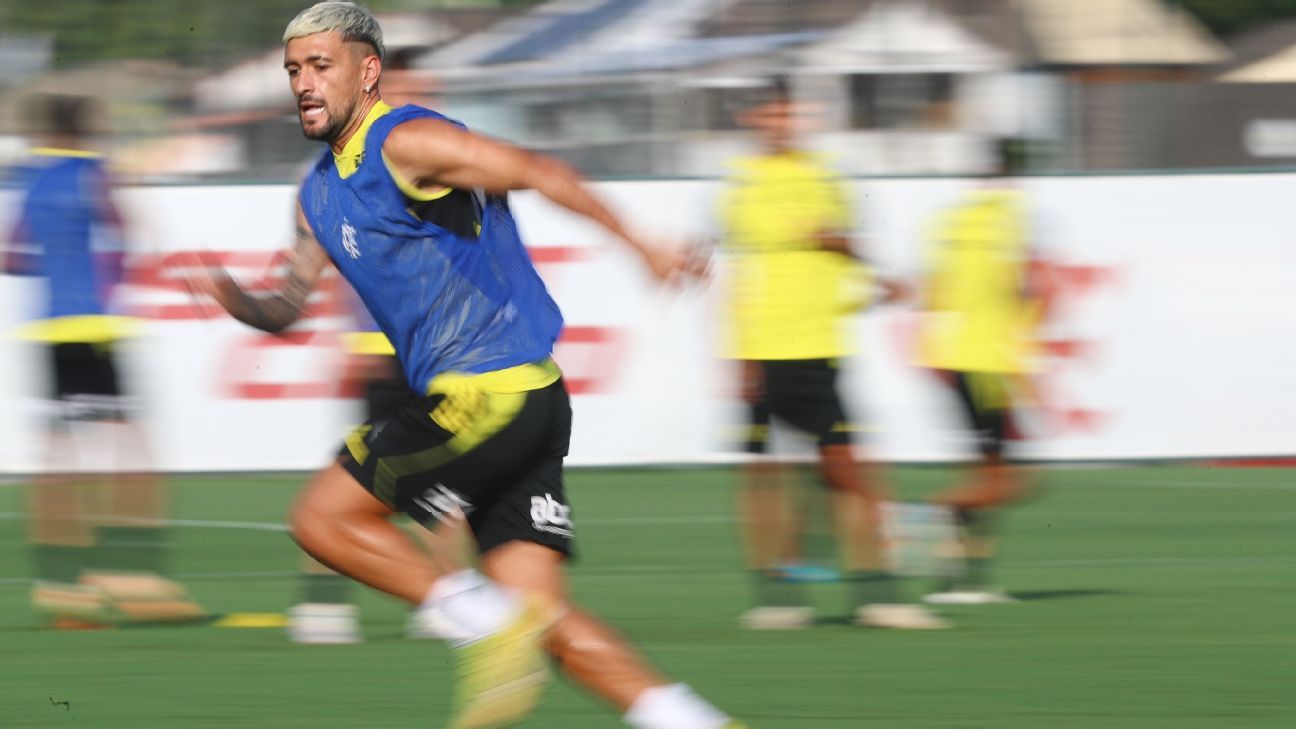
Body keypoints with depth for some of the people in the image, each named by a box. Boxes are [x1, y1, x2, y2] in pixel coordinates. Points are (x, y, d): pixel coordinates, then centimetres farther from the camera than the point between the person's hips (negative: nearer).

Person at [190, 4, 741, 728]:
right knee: (547, 623, 1)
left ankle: (490, 623, -7)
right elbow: (288, 305, 24)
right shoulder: (320, 194, 19)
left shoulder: (405, 142, -9)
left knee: (324, 518, -4)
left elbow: (537, 171, -17)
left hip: (492, 393, -9)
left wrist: (642, 244, -24)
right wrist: (238, 301, 1)